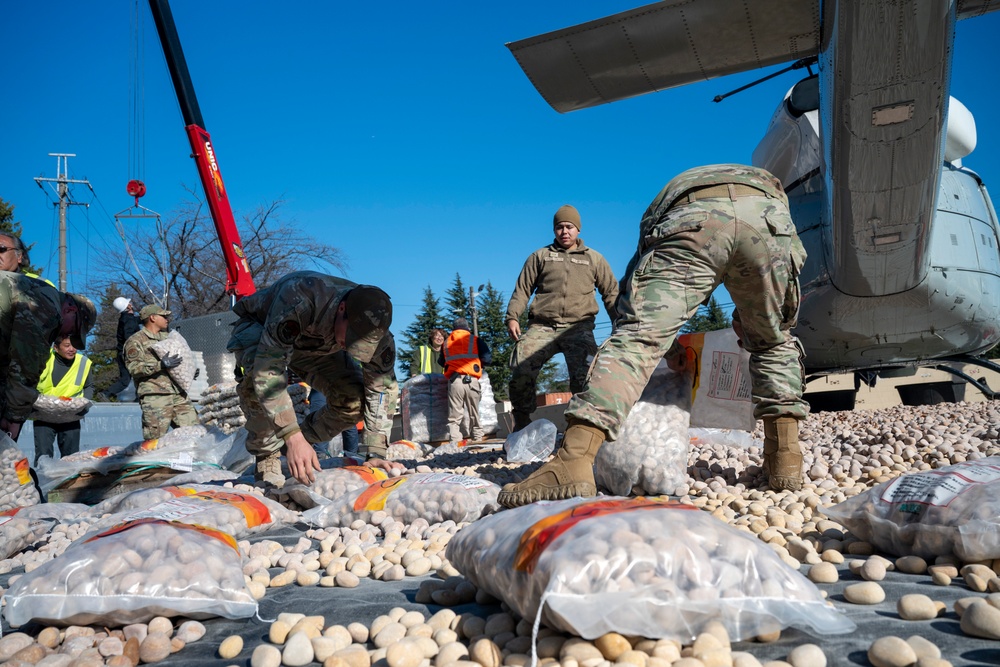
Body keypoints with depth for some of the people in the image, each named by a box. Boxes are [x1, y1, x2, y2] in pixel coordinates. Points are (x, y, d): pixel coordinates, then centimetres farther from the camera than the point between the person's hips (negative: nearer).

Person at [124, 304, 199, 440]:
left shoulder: (167, 337, 25)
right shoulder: (135, 341, 3)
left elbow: (181, 358, 39)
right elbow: (134, 368, -10)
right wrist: (161, 365, -19)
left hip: (179, 394, 7)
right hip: (154, 396, -7)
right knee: (155, 439, -11)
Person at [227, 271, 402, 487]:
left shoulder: (374, 326, -30)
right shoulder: (299, 302, -46)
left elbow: (382, 388, -22)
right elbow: (267, 369, -48)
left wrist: (375, 454, -29)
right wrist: (293, 437, -53)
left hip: (314, 344, 4)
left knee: (354, 400, -17)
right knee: (259, 373, -39)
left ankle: (298, 451, 5)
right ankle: (267, 458, -16)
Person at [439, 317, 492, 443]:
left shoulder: (446, 343, 14)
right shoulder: (475, 340, 5)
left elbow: (441, 362, 23)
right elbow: (487, 358, 1)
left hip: (453, 382, 1)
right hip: (471, 380, -1)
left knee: (454, 417, 2)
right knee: (474, 415, 10)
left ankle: (455, 443, -6)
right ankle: (478, 439, 13)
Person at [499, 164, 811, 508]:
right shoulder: (768, 182, 49)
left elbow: (635, 300, 37)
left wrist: (666, 346, 44)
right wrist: (746, 314, 47)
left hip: (690, 220, -1)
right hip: (768, 215, 2)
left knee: (635, 338, -6)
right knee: (775, 341, 24)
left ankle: (575, 458, -23)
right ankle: (785, 456, 16)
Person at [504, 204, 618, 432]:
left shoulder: (594, 259, 21)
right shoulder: (540, 257, 20)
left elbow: (611, 292, 20)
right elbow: (522, 289, 14)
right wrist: (512, 317, 0)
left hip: (578, 327, 0)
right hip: (542, 327, 0)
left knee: (584, 378, -20)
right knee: (520, 374, -15)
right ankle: (522, 427, 1)